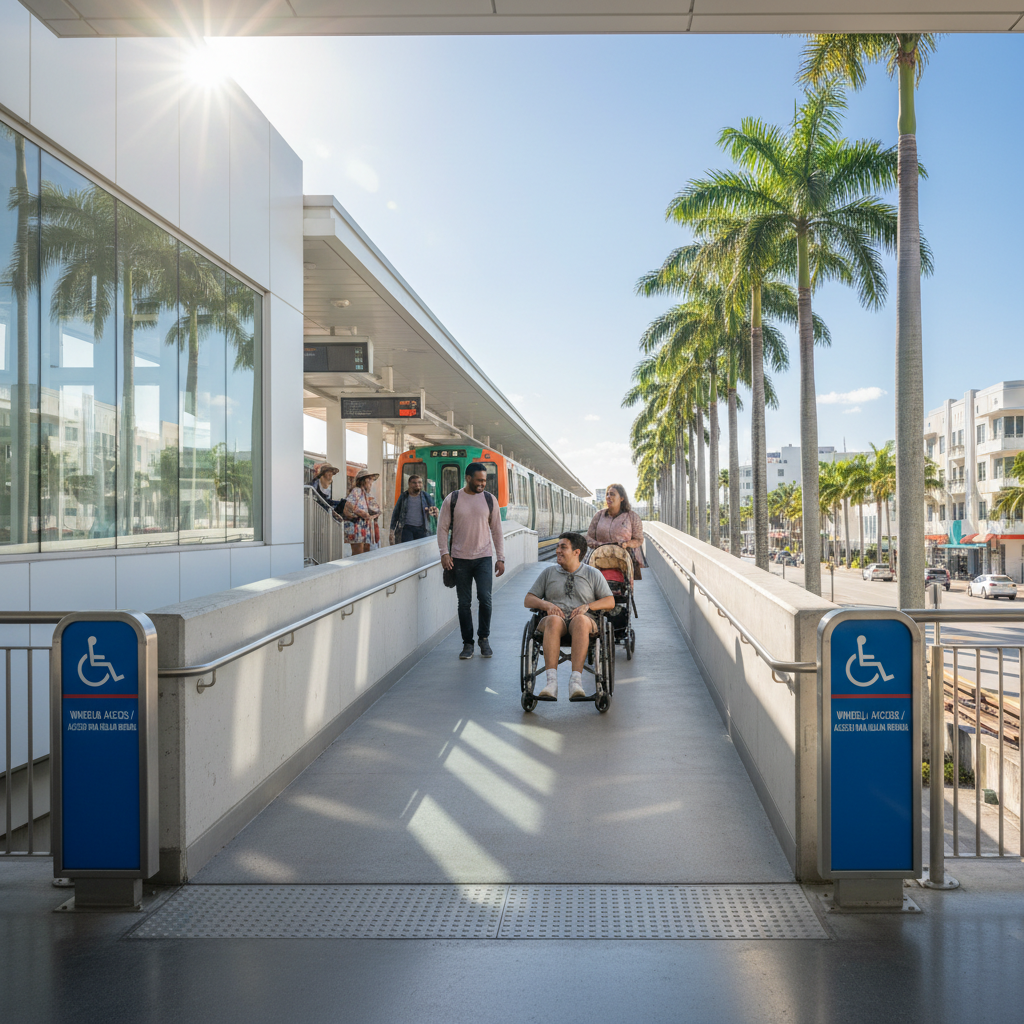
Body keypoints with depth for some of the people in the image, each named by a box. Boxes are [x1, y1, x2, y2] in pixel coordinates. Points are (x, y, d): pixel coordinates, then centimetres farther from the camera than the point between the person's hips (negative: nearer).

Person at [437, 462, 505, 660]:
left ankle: (484, 638, 11)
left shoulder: (490, 500, 6)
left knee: (485, 599, -10)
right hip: (460, 559, 0)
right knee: (464, 603, 3)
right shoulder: (452, 499, 1)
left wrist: (500, 558, 4)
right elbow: (442, 528, 3)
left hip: (483, 558, 0)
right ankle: (467, 644, 14)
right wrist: (444, 553, -8)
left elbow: (497, 531, 8)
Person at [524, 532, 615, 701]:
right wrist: (547, 605, -5)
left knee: (580, 620, -40)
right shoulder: (549, 572, 21)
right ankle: (551, 681, -49)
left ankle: (576, 681, -49)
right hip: (555, 618, 1)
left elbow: (610, 602, 10)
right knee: (553, 621, -38)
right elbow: (528, 600, 16)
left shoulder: (593, 574, 17)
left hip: (583, 620, -1)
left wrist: (587, 606, -8)